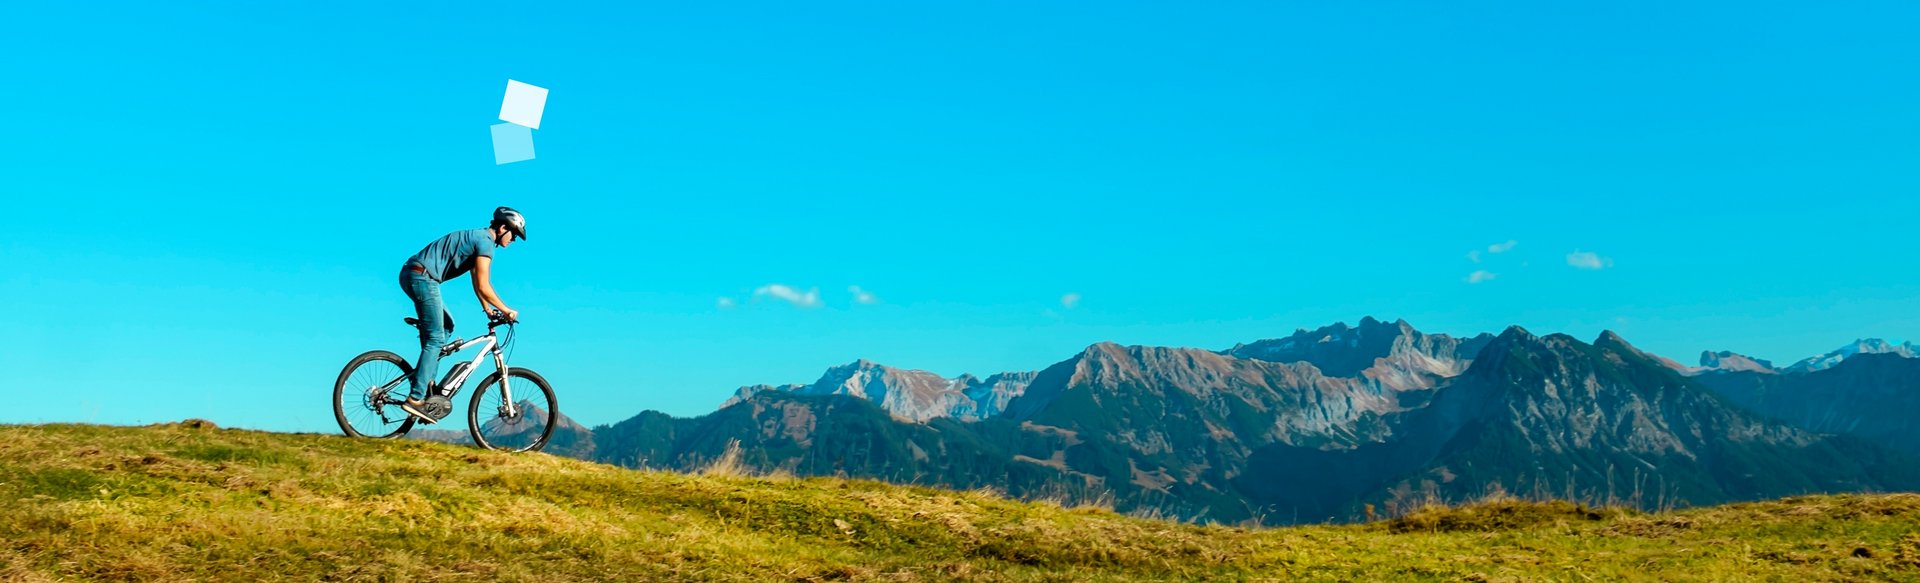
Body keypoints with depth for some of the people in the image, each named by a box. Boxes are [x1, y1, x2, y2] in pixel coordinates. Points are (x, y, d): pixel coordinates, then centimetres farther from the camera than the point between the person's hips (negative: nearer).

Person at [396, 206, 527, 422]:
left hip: (411, 274, 10)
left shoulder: (477, 238, 22)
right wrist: (506, 310, -5)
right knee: (435, 338, -9)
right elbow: (483, 286, -14)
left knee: (447, 325, 18)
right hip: (422, 276, -10)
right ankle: (415, 399, -13)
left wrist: (488, 309, 26)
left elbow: (477, 282, 28)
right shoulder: (485, 241, -9)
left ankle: (426, 381, 12)